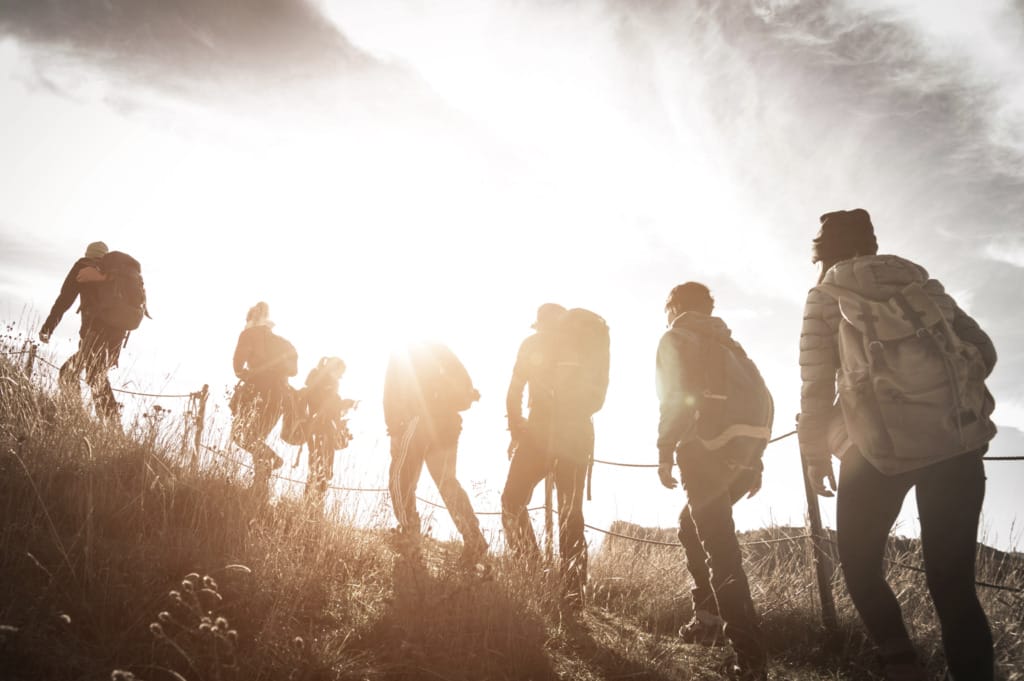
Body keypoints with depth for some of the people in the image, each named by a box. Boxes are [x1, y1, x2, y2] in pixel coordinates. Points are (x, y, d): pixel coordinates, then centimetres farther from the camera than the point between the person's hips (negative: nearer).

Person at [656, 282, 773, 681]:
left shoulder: (677, 338, 9)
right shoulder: (727, 343, 29)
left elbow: (675, 395, -9)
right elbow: (761, 398, 21)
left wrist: (665, 451, -8)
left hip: (712, 445, -8)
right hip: (748, 443, 8)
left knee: (719, 547, -10)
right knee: (694, 525, 24)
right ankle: (710, 618, 24)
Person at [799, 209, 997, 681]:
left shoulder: (826, 297, 6)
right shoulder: (922, 283, 16)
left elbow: (817, 385, 0)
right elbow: (982, 350, 13)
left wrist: (816, 456, 7)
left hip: (882, 448, -3)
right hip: (959, 442, 4)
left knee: (859, 563, 15)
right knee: (952, 580, 10)